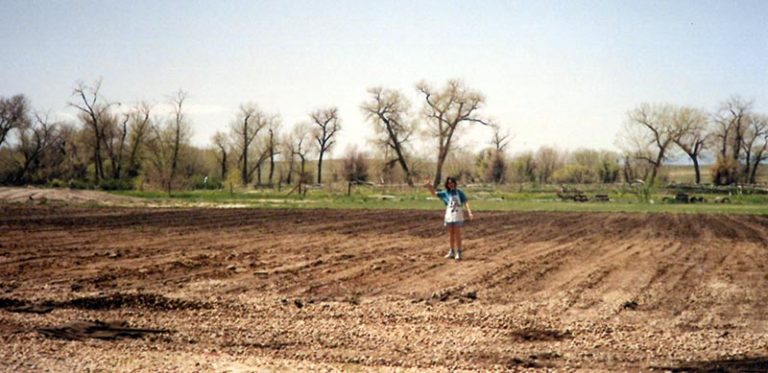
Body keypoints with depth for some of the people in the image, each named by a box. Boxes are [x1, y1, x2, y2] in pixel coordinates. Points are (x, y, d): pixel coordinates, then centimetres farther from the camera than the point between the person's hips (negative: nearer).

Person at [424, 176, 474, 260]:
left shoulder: (459, 192, -1)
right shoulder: (445, 193, 5)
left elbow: (465, 202, -5)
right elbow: (434, 193, 1)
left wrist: (469, 212, -15)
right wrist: (429, 186, -13)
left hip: (457, 216, -3)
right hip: (449, 216, 3)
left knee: (457, 234, -3)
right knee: (451, 234, 12)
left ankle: (458, 252, 1)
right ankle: (452, 252, 23)